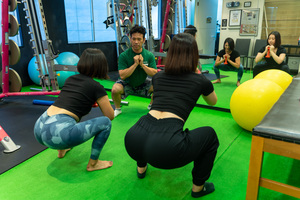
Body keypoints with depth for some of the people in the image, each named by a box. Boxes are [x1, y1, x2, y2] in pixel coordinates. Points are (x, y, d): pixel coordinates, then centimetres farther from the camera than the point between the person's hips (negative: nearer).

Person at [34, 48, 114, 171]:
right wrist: (102, 101, 27)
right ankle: (93, 164, 13)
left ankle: (61, 150, 40)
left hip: (39, 128, 9)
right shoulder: (96, 87, -1)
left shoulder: (70, 79, 19)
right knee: (105, 123, 3)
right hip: (58, 133, -8)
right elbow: (110, 116, 8)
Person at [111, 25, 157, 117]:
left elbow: (155, 74, -16)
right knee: (115, 89, -33)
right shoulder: (123, 56, -19)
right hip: (127, 84, -2)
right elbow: (122, 76, -26)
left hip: (143, 83, 3)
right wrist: (135, 64, -31)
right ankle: (117, 109, 0)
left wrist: (142, 64, -27)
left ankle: (152, 106, 10)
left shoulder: (149, 55, -11)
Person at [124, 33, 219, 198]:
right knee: (210, 135, 23)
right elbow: (213, 102, 35)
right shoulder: (200, 80, 11)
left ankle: (141, 168, 48)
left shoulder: (158, 76, 20)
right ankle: (198, 187, 30)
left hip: (132, 141, 5)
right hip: (167, 147, -4)